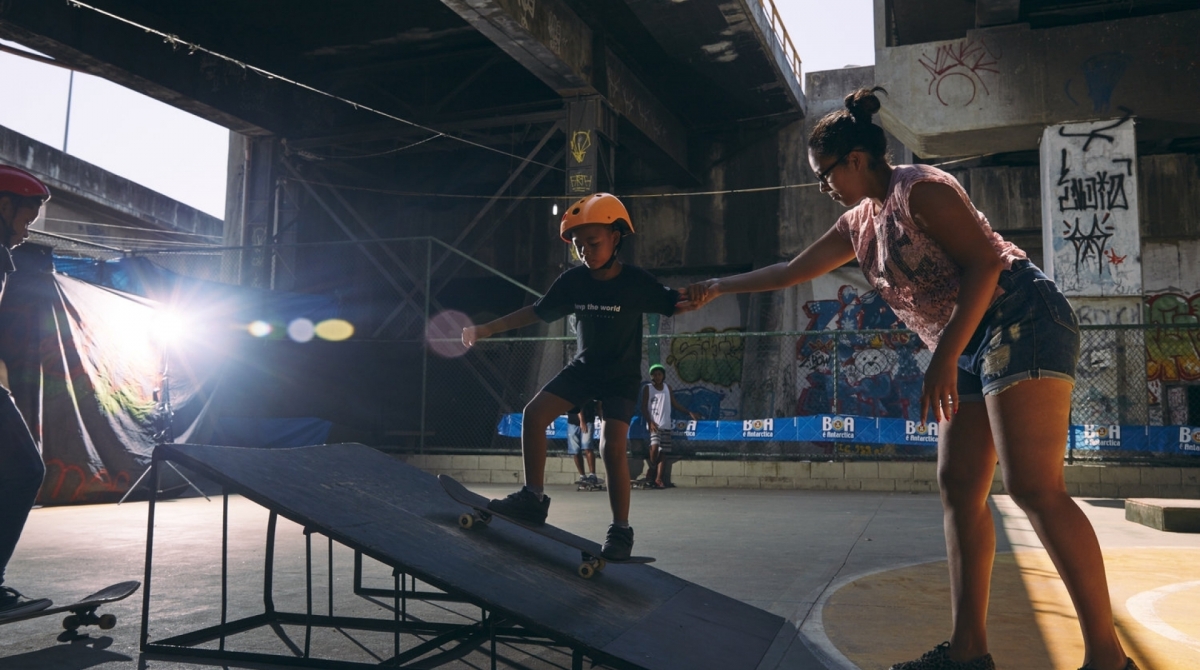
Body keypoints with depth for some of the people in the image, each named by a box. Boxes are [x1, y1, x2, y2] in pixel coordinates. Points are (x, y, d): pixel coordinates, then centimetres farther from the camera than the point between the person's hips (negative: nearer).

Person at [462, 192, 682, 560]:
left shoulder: (637, 282, -19)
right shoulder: (573, 280, -9)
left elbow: (676, 304, -19)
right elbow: (536, 312, 1)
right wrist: (487, 328, -1)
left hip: (622, 375, -4)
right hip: (583, 367, 5)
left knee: (612, 446, -19)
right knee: (534, 413, -11)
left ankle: (621, 530, -4)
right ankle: (533, 498, 1)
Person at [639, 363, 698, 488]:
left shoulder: (668, 388, 14)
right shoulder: (648, 388, 2)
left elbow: (675, 404, 18)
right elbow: (644, 408, -1)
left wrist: (689, 413, 10)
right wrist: (650, 422, -13)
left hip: (666, 425, 4)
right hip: (654, 424, -4)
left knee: (663, 452, -1)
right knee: (655, 446, -24)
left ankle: (658, 478, 1)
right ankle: (651, 471, -2)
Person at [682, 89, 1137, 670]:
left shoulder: (919, 188, -9)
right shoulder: (859, 223, 17)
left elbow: (985, 261, -16)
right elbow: (792, 270, 26)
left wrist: (944, 358, -22)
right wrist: (718, 287, 31)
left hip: (1018, 323, -9)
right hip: (969, 351, 9)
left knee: (1034, 487, -16)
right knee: (959, 489, 2)